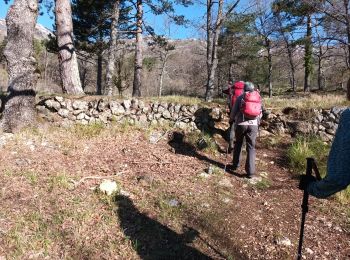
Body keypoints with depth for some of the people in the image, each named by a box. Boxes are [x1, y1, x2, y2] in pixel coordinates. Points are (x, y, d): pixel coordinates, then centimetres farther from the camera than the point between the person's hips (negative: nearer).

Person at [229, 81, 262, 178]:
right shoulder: (258, 97, 11)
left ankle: (235, 165, 26)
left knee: (238, 144, 19)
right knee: (251, 147, 4)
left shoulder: (240, 97, 2)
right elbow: (260, 113, 15)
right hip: (253, 125, 1)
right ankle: (251, 171, -2)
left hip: (241, 124, -1)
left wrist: (231, 120, 20)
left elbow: (234, 111, 2)